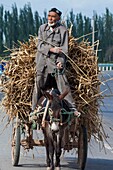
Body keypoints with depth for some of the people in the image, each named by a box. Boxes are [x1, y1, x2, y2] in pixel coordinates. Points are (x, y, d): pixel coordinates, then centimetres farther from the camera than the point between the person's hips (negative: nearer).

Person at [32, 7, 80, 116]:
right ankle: (34, 109, 8)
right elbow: (40, 45, 4)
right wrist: (51, 49, -14)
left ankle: (72, 107, -10)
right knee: (38, 85, 0)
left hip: (56, 60, -2)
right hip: (42, 61, 2)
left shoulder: (63, 30, 5)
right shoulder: (42, 28, 13)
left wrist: (61, 62, -15)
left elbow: (64, 48, -1)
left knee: (63, 83, -11)